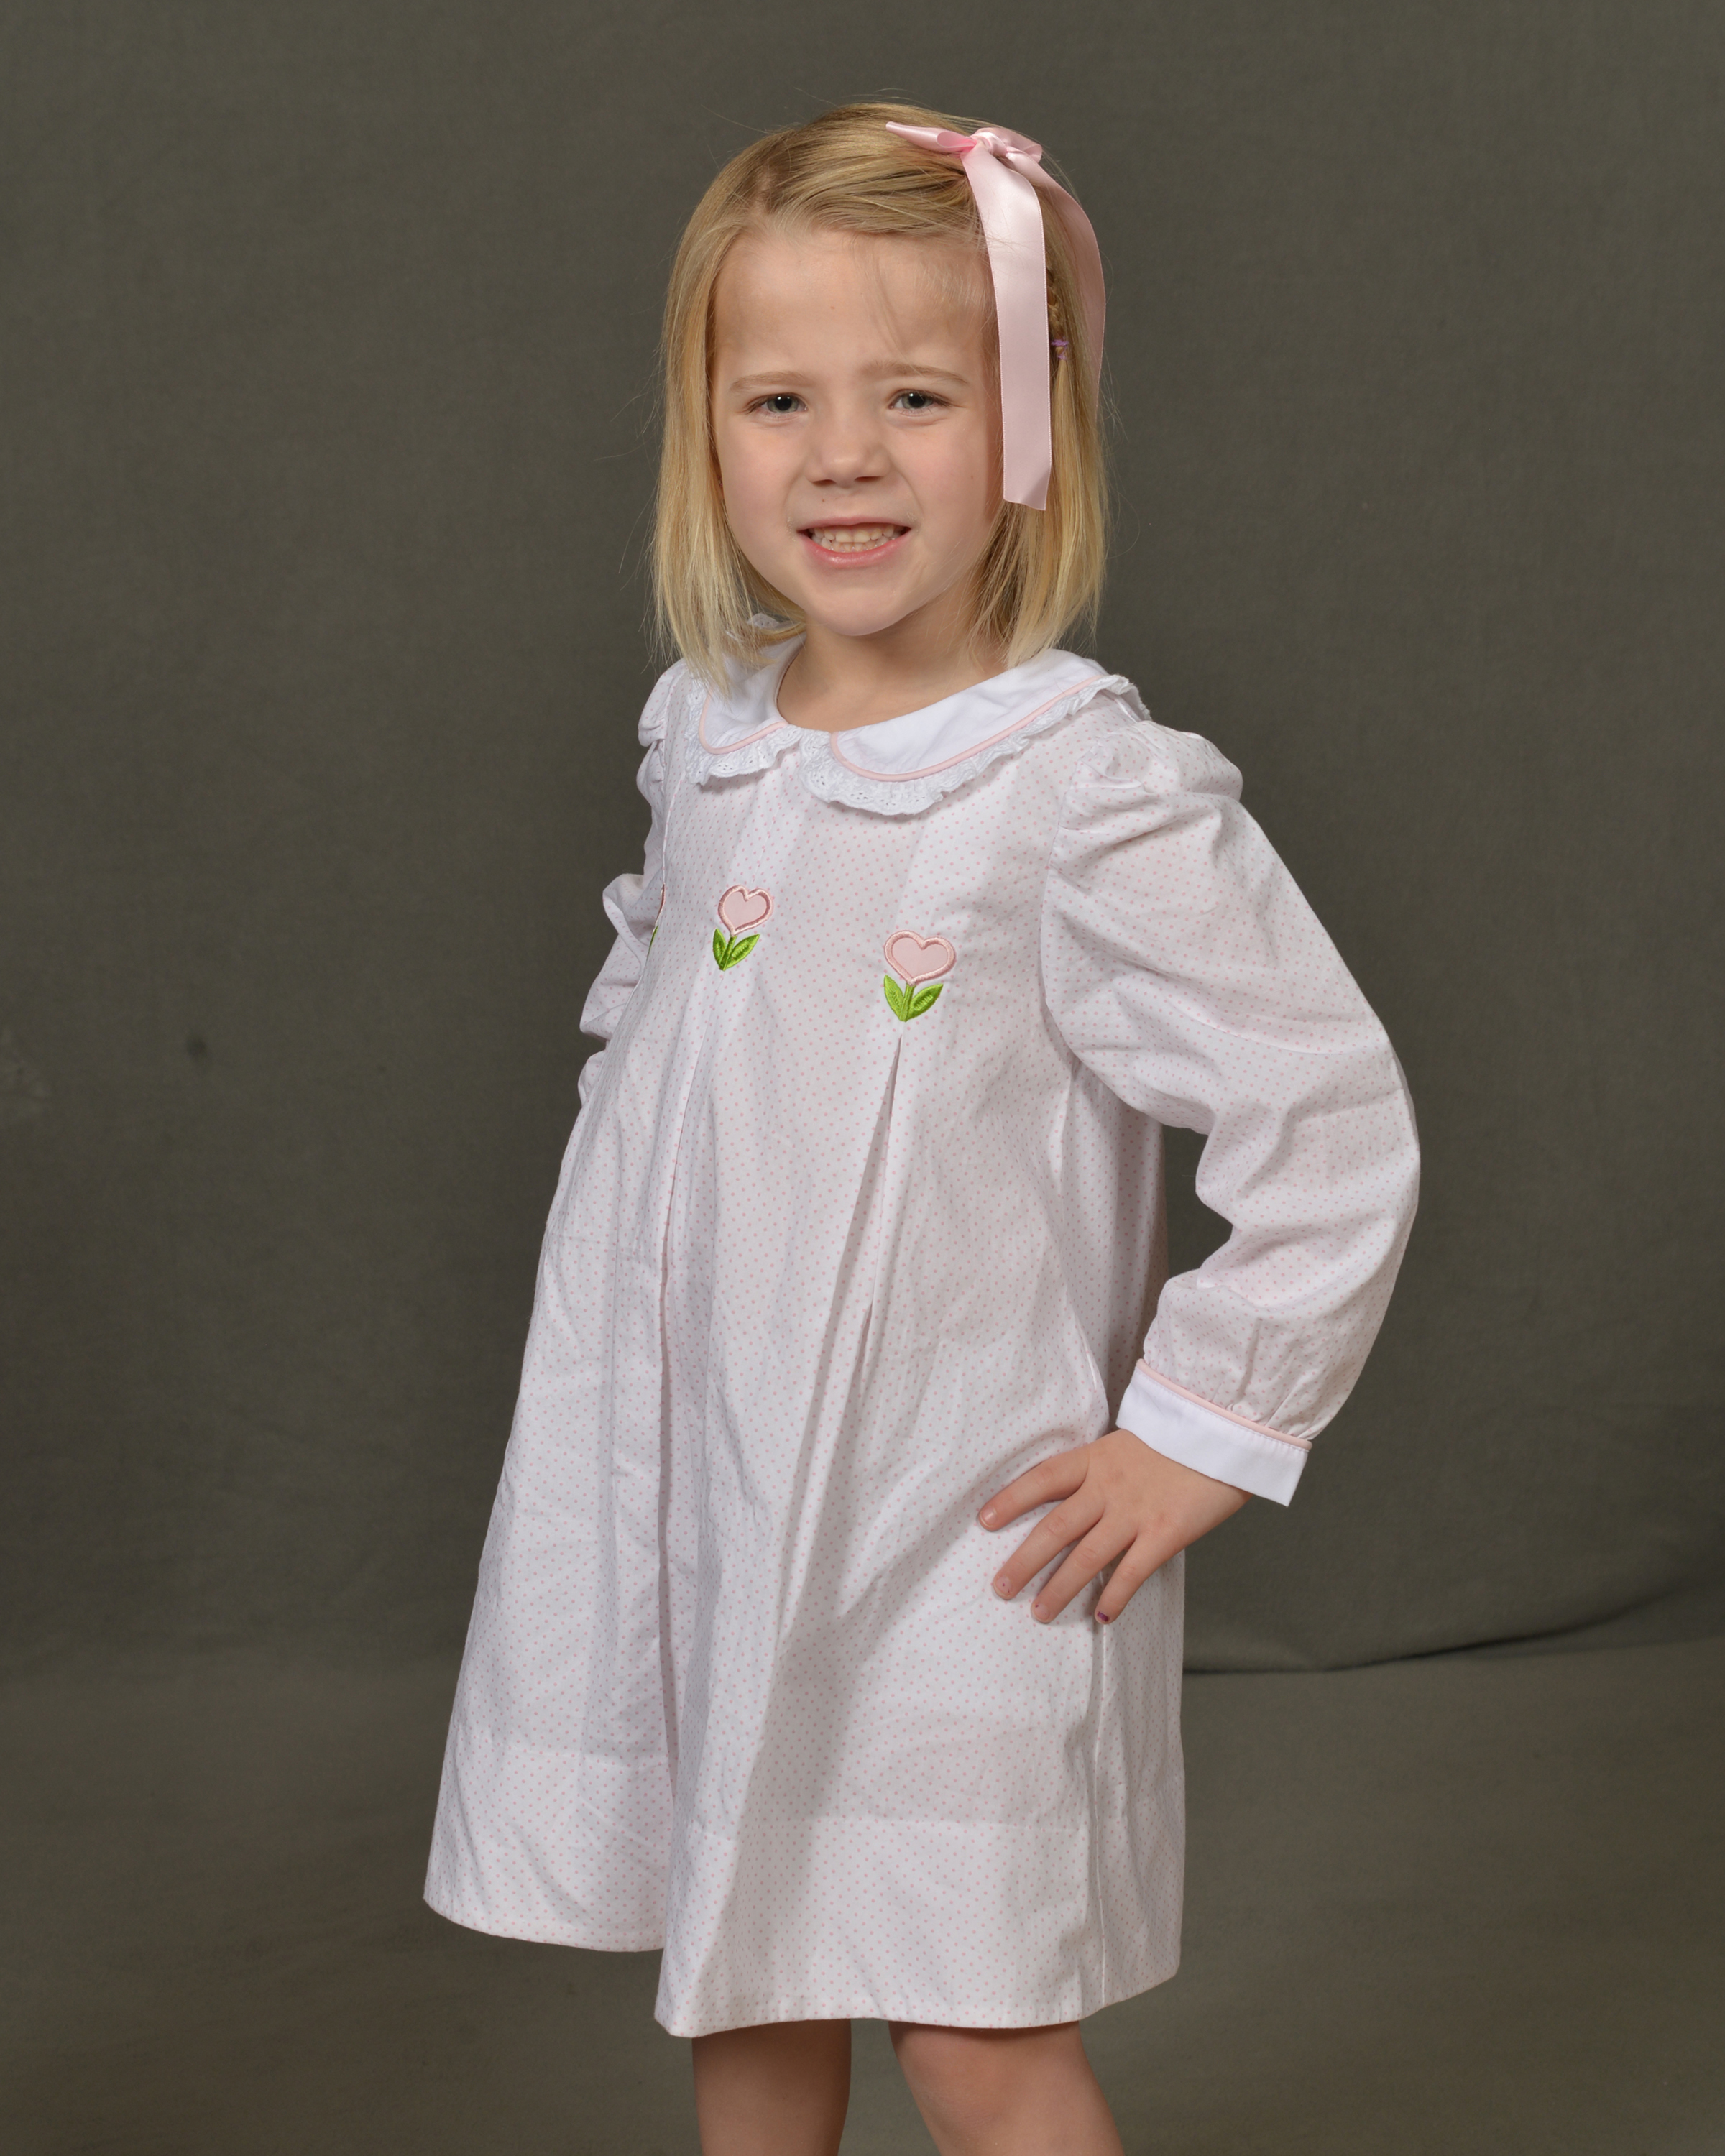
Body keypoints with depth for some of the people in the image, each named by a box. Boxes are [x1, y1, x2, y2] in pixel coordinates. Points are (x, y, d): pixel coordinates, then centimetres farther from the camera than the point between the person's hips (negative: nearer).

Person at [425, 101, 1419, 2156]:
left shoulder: (1096, 796, -17)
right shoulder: (703, 739, 2)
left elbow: (1335, 1125, -15)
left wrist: (1196, 1433, -12)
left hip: (969, 1527, -6)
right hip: (701, 1486, 6)